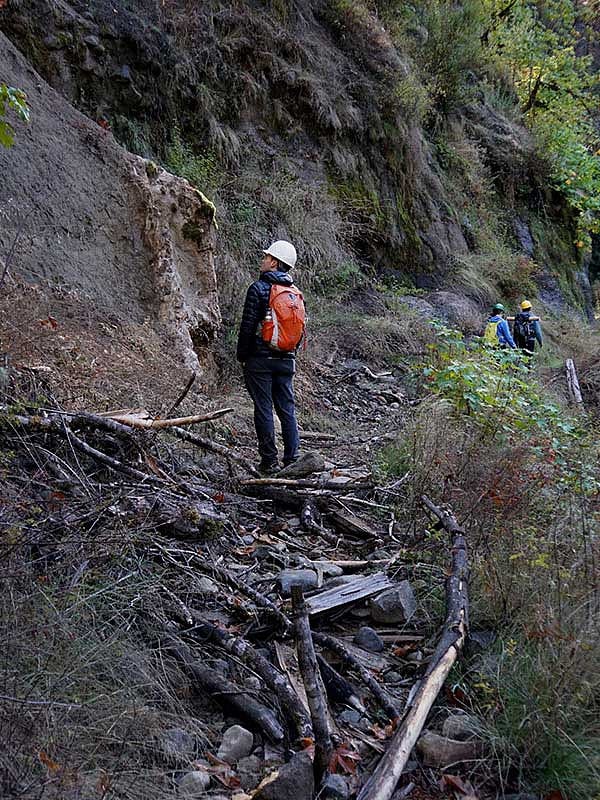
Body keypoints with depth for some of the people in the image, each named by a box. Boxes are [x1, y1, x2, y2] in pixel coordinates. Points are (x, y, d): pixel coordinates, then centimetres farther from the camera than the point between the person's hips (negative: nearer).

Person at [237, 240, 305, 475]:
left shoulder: (259, 288, -10)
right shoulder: (296, 293, 10)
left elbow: (248, 326, -12)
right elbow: (301, 328, 14)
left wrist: (242, 356, -3)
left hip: (260, 359, -6)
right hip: (286, 360, 6)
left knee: (263, 409, 0)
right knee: (287, 409, 9)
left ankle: (269, 461, 4)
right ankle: (292, 460, 11)